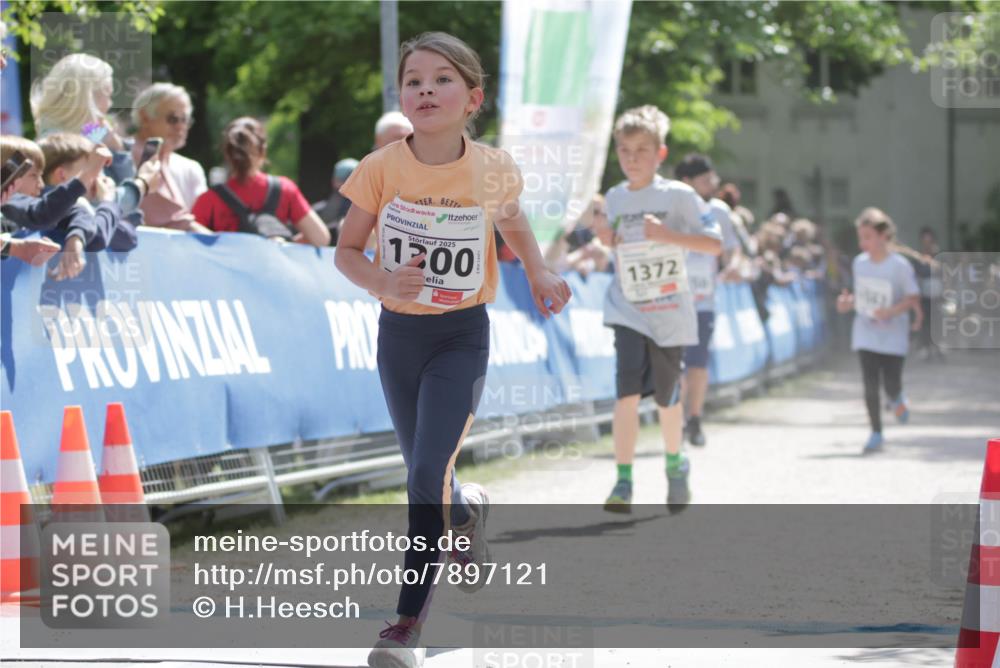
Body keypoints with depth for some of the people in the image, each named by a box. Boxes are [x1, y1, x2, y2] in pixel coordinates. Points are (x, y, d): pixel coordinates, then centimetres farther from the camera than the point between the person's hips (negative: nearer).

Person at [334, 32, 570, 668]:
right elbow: (347, 251, -3)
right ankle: (469, 508, 54)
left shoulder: (492, 169, -11)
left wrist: (539, 276, -2)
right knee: (428, 477, 16)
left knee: (427, 476, -15)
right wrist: (383, 282, -23)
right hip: (398, 333, 2)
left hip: (462, 335, -2)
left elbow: (513, 221, 11)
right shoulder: (382, 169, -12)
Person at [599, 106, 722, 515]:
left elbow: (714, 244, -10)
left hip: (671, 315, -1)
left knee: (667, 398, 12)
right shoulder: (614, 198, 6)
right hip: (628, 313, 1)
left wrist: (669, 235, -22)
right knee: (627, 393, -17)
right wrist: (608, 240, 2)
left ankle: (675, 463, 39)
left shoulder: (678, 196, -7)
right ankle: (623, 482, -16)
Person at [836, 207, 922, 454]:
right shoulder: (859, 263, 3)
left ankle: (897, 399, 35)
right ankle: (876, 434, 8)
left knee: (891, 385, -3)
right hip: (866, 334, 3)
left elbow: (913, 298, -7)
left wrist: (892, 311, -23)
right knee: (870, 385, -3)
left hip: (893, 336, -3)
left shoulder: (900, 265, -11)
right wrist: (848, 302, -6)